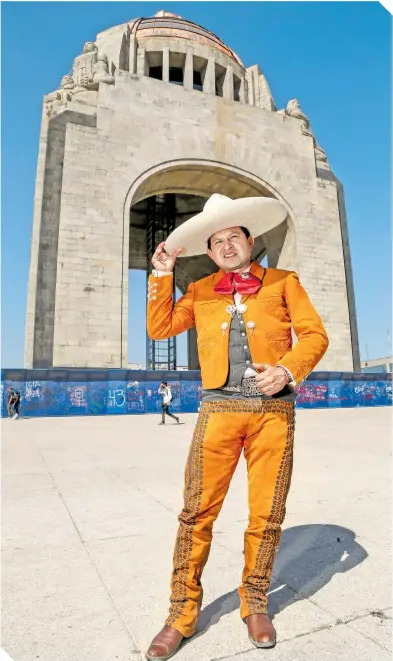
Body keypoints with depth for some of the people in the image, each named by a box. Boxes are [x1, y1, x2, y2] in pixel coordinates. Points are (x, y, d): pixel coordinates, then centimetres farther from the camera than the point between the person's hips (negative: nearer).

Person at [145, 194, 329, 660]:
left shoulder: (283, 282, 12)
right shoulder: (200, 292, 17)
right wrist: (161, 275, 8)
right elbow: (159, 328, 12)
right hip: (219, 408, 1)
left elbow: (314, 334, 4)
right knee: (197, 513, 0)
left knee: (267, 515, 7)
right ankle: (182, 613, 18)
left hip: (274, 409, 0)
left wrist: (287, 369, -13)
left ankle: (254, 604, 29)